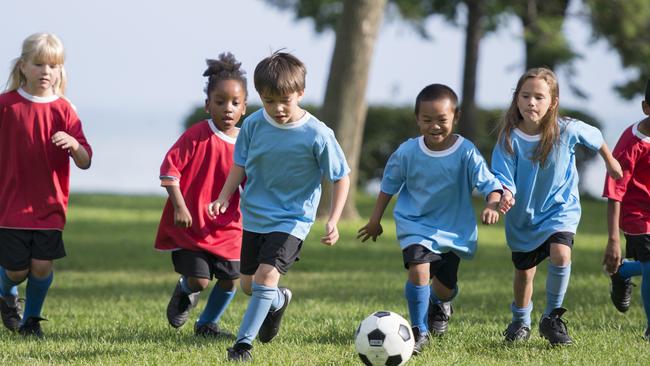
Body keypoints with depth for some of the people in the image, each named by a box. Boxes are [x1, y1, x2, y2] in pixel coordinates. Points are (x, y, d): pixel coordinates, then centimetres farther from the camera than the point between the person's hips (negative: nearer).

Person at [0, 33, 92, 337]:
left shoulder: (63, 110, -2)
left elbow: (85, 162, -6)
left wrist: (74, 144, -26)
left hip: (50, 205, 1)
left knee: (42, 266, -6)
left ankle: (31, 319, 20)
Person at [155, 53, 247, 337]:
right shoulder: (197, 136, -13)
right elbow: (169, 169, -13)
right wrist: (179, 206, -19)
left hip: (226, 227, 5)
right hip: (189, 224, -5)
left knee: (230, 281, 5)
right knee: (199, 280, -12)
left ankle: (208, 323, 31)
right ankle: (184, 292, 27)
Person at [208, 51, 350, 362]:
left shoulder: (317, 135, -18)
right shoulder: (254, 125, -9)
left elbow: (341, 178, -9)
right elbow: (241, 164, 5)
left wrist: (333, 220, -17)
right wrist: (225, 197, -9)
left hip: (292, 220, -5)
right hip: (255, 217, 5)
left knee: (266, 275, -21)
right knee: (249, 285, 15)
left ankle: (243, 342, -12)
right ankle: (278, 301, 49)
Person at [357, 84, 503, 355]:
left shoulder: (466, 153, -17)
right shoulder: (407, 152, -12)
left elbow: (489, 184, -22)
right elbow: (389, 185, 4)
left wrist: (491, 205, -44)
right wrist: (375, 219, 10)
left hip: (453, 228, 1)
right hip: (415, 224, -1)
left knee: (446, 285, 11)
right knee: (419, 270, -24)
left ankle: (439, 305, 51)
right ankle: (419, 331, -8)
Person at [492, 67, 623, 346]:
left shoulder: (567, 130, -19)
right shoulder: (509, 138, -20)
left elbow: (595, 137, 2)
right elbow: (503, 176, -22)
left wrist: (610, 161, 20)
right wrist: (505, 194, -46)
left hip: (560, 206, -1)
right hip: (523, 214, 1)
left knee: (560, 254, -26)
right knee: (523, 270, 15)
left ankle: (552, 317, -8)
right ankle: (520, 322, 42)